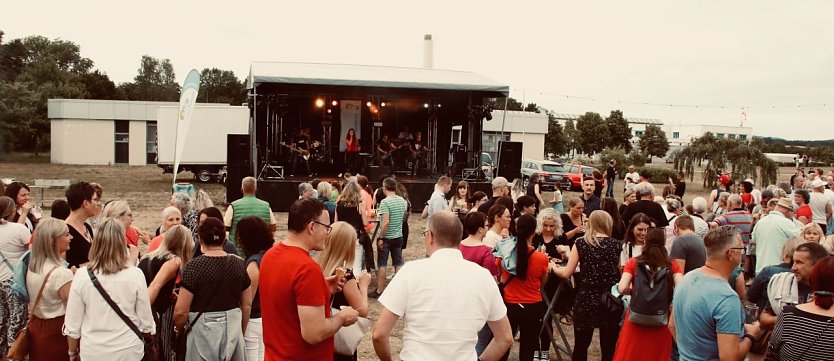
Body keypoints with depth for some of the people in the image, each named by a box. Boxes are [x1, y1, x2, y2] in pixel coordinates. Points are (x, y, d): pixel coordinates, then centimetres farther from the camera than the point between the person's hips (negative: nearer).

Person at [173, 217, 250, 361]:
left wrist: (180, 329, 8)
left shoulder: (194, 266, -13)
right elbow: (246, 305, 6)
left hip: (204, 330, -3)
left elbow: (181, 311, -13)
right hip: (233, 328, 4)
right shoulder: (238, 264, -1)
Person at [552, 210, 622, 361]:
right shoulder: (616, 244, 1)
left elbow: (566, 273, -1)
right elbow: (621, 272, 7)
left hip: (586, 299, -1)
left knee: (581, 347, 11)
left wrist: (553, 267, 17)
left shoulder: (581, 243, -2)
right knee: (609, 348, 9)